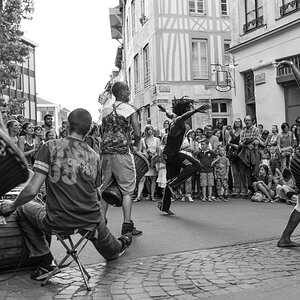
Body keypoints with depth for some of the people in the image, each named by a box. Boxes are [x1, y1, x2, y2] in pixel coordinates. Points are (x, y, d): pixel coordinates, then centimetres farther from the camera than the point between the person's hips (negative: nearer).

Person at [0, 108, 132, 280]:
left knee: (23, 209, 23)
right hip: (91, 220, 4)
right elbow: (97, 194, 7)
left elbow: (32, 190, -14)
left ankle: (47, 261, 19)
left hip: (57, 221, -3)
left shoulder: (51, 147, -10)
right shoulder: (94, 155, 0)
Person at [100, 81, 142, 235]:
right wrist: (136, 143, 10)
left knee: (104, 188, 13)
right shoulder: (130, 109, -4)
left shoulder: (105, 110, 12)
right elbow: (137, 134, -9)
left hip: (106, 152, 5)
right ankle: (127, 225, -1)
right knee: (127, 189, 1)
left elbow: (102, 131, 14)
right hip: (123, 152, -5)